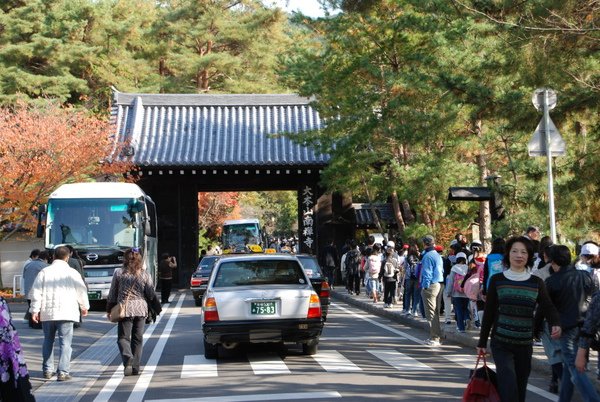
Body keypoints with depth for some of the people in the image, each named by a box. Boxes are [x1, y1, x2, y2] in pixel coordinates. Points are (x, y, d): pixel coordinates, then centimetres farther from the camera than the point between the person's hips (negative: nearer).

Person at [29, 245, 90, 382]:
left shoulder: (44, 272, 3)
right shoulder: (72, 273, -1)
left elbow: (36, 292, 1)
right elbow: (82, 291, 6)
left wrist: (35, 310, 6)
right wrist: (84, 307, 22)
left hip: (47, 313, 3)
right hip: (66, 313, -3)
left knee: (48, 341, 17)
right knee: (65, 342, -1)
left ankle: (48, 370, 22)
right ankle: (63, 372, -8)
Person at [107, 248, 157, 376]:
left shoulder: (119, 273, -1)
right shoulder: (145, 274, 2)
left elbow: (112, 293, 4)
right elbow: (151, 294, 2)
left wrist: (109, 310, 14)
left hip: (125, 308, -2)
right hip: (141, 308, 2)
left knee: (123, 337, 3)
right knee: (138, 339, 11)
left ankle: (127, 358, -26)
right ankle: (135, 367, 12)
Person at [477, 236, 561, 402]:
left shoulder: (536, 283, 4)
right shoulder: (497, 280, 1)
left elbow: (548, 307, -5)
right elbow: (489, 313, 5)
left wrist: (556, 324, -27)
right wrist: (482, 342, 6)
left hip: (525, 345, 2)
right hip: (501, 343, -2)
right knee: (509, 387, -17)